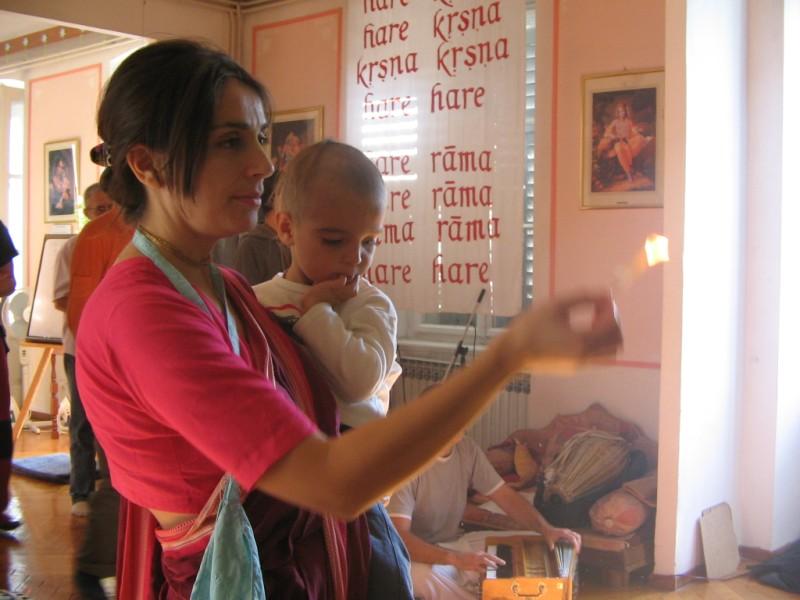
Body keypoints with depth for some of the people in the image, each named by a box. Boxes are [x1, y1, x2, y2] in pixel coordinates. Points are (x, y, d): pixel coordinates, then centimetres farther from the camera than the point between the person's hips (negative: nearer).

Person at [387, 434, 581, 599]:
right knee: (424, 577, -39)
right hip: (416, 554, -6)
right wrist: (455, 559, -46)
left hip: (455, 543, 6)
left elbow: (506, 495, 0)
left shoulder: (467, 448, -4)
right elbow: (399, 536, -33)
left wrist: (546, 529, -17)